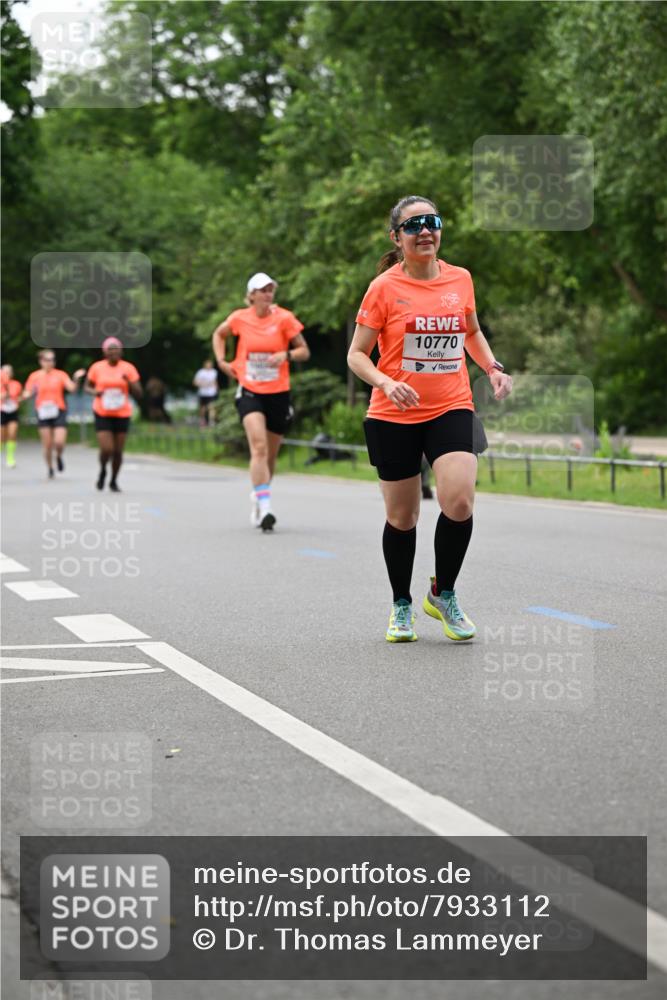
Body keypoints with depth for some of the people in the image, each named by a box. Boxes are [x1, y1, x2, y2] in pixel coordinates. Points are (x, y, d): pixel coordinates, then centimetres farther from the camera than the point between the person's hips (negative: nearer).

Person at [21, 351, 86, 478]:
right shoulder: (34, 376, 4)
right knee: (47, 444, 1)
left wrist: (76, 379, -23)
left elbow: (72, 388, -6)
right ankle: (50, 469, 20)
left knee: (60, 442, -12)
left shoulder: (60, 374, 3)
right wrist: (26, 395, -22)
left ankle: (59, 457, 22)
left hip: (59, 412, 0)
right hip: (43, 413, 0)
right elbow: (28, 394, 1)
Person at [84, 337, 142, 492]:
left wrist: (129, 382, -21)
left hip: (122, 415, 1)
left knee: (118, 451, 5)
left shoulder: (128, 368, -3)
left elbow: (138, 394, -2)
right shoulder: (97, 367, -3)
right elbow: (87, 387, 11)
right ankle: (102, 471, 20)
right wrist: (94, 392, -12)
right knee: (106, 449, -12)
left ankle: (114, 481, 28)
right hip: (102, 414, -1)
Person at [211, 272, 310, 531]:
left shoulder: (284, 318, -4)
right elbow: (218, 334, 21)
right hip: (250, 392, -1)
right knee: (259, 447, -21)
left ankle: (258, 496, 35)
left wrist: (286, 355, -20)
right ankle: (264, 507, -28)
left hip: (278, 393, 1)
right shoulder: (240, 318, 0)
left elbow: (304, 351, 0)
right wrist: (221, 361, 7)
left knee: (270, 454, 11)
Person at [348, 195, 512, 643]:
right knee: (402, 517, 7)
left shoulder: (461, 279, 5)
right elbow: (357, 354, -3)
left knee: (459, 501, -18)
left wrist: (494, 368, 7)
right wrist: (387, 383, -21)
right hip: (394, 417, -2)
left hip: (452, 409, 2)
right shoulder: (385, 288, -6)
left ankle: (443, 593, 6)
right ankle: (402, 606, 29)